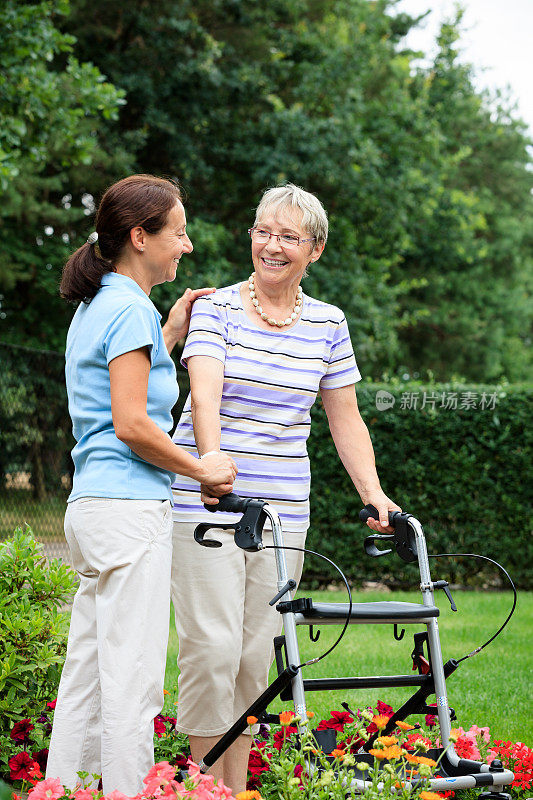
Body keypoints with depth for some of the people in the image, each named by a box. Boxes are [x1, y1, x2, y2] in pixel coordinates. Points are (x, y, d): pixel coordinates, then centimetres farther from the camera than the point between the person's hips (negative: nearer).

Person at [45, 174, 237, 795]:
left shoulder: (94, 307, 19)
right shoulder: (130, 309, -11)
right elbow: (131, 424, -18)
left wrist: (170, 335, 22)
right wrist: (201, 469, -7)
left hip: (92, 506, 10)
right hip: (130, 510, -10)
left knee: (88, 673, 12)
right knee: (133, 677, -7)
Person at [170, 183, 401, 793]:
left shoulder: (327, 324, 10)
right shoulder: (216, 309, -2)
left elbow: (345, 420, 14)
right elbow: (204, 397, -17)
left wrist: (374, 494, 3)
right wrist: (212, 465, -34)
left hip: (282, 511, 4)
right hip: (206, 502, -3)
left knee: (256, 652, 5)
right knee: (213, 645, -11)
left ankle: (236, 785, 14)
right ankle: (204, 780, 1)